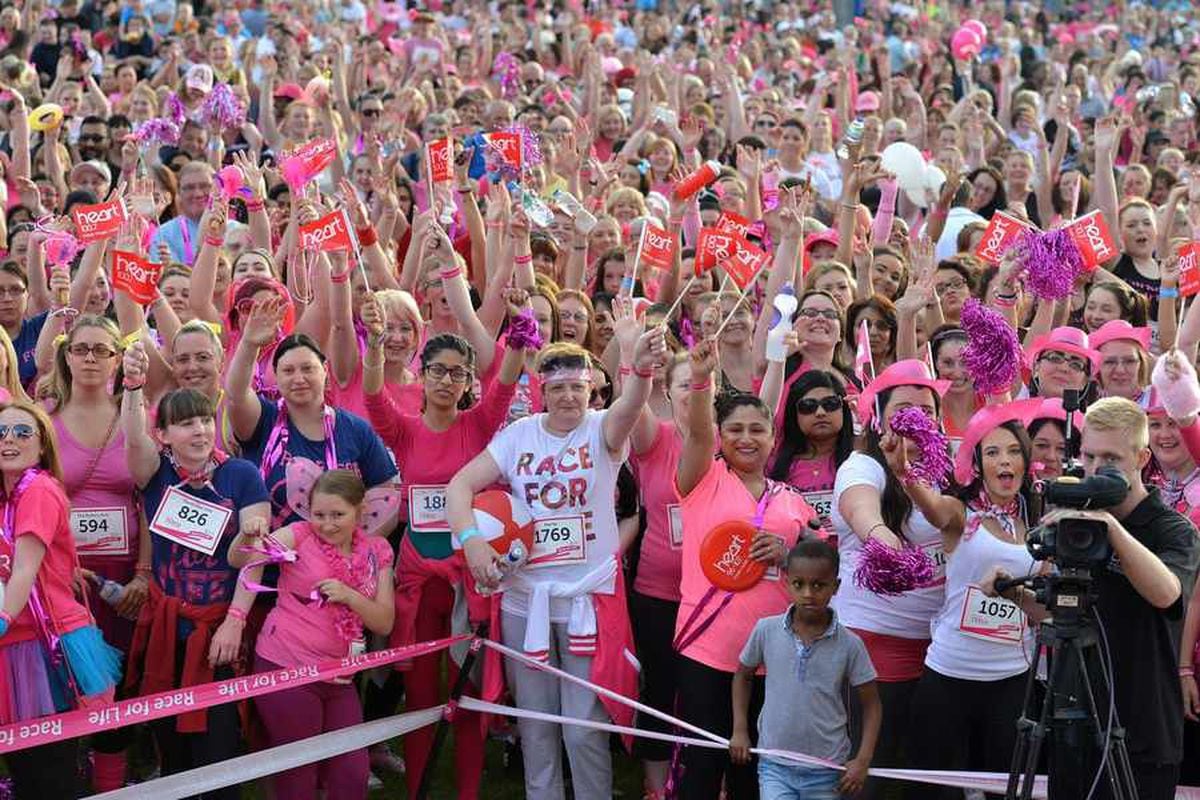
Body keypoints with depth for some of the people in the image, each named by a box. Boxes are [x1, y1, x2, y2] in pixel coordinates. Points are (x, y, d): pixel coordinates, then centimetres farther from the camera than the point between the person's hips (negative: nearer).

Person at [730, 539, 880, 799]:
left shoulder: (849, 645, -9)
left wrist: (862, 761, -7)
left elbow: (871, 704, 0)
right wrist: (740, 731, 7)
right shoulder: (766, 631, -6)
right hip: (775, 765, 0)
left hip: (826, 770, 0)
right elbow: (743, 676, 12)